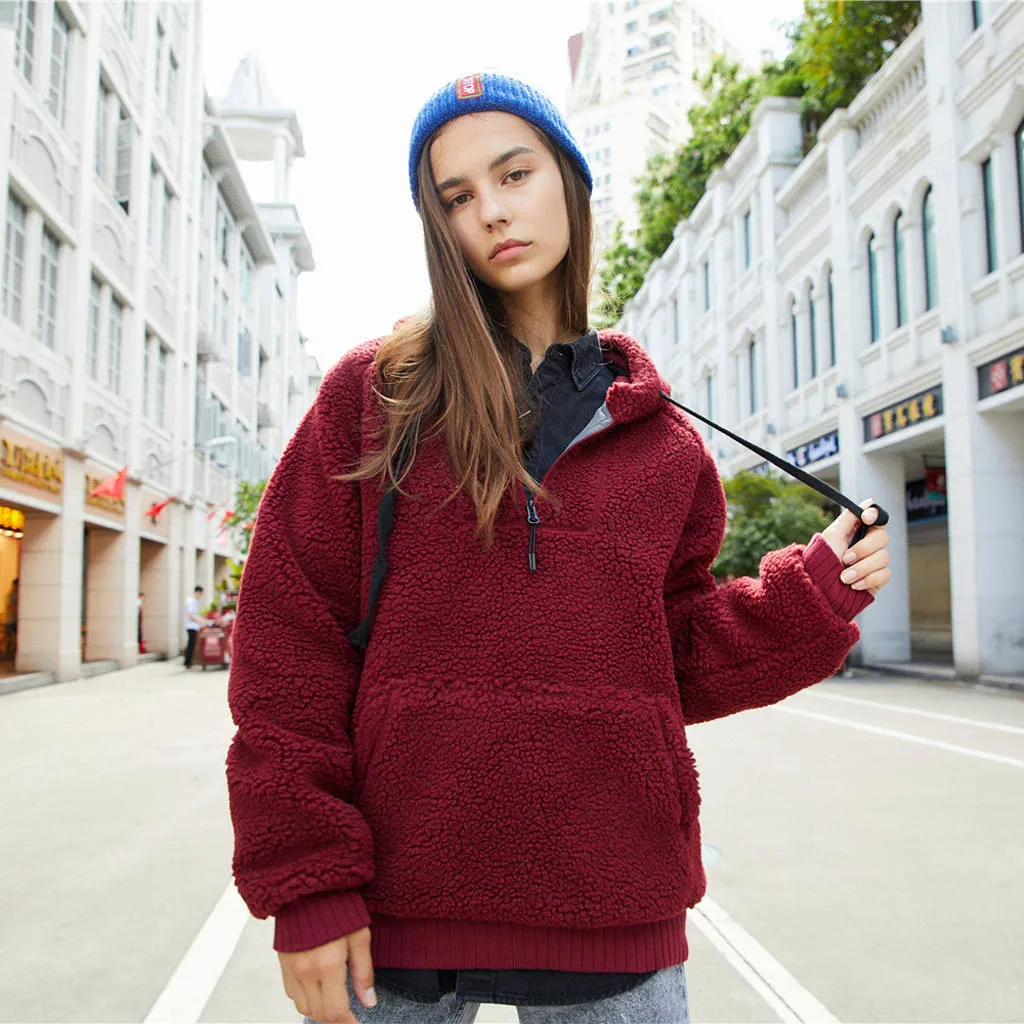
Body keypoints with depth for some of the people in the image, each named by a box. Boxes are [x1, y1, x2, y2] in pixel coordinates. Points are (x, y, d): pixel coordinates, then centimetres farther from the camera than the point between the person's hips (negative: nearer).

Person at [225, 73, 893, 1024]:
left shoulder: (664, 442, 7)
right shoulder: (373, 395, 0)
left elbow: (677, 661, 11)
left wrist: (811, 597, -3)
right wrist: (308, 884, -9)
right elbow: (288, 638, -5)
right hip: (392, 907, -1)